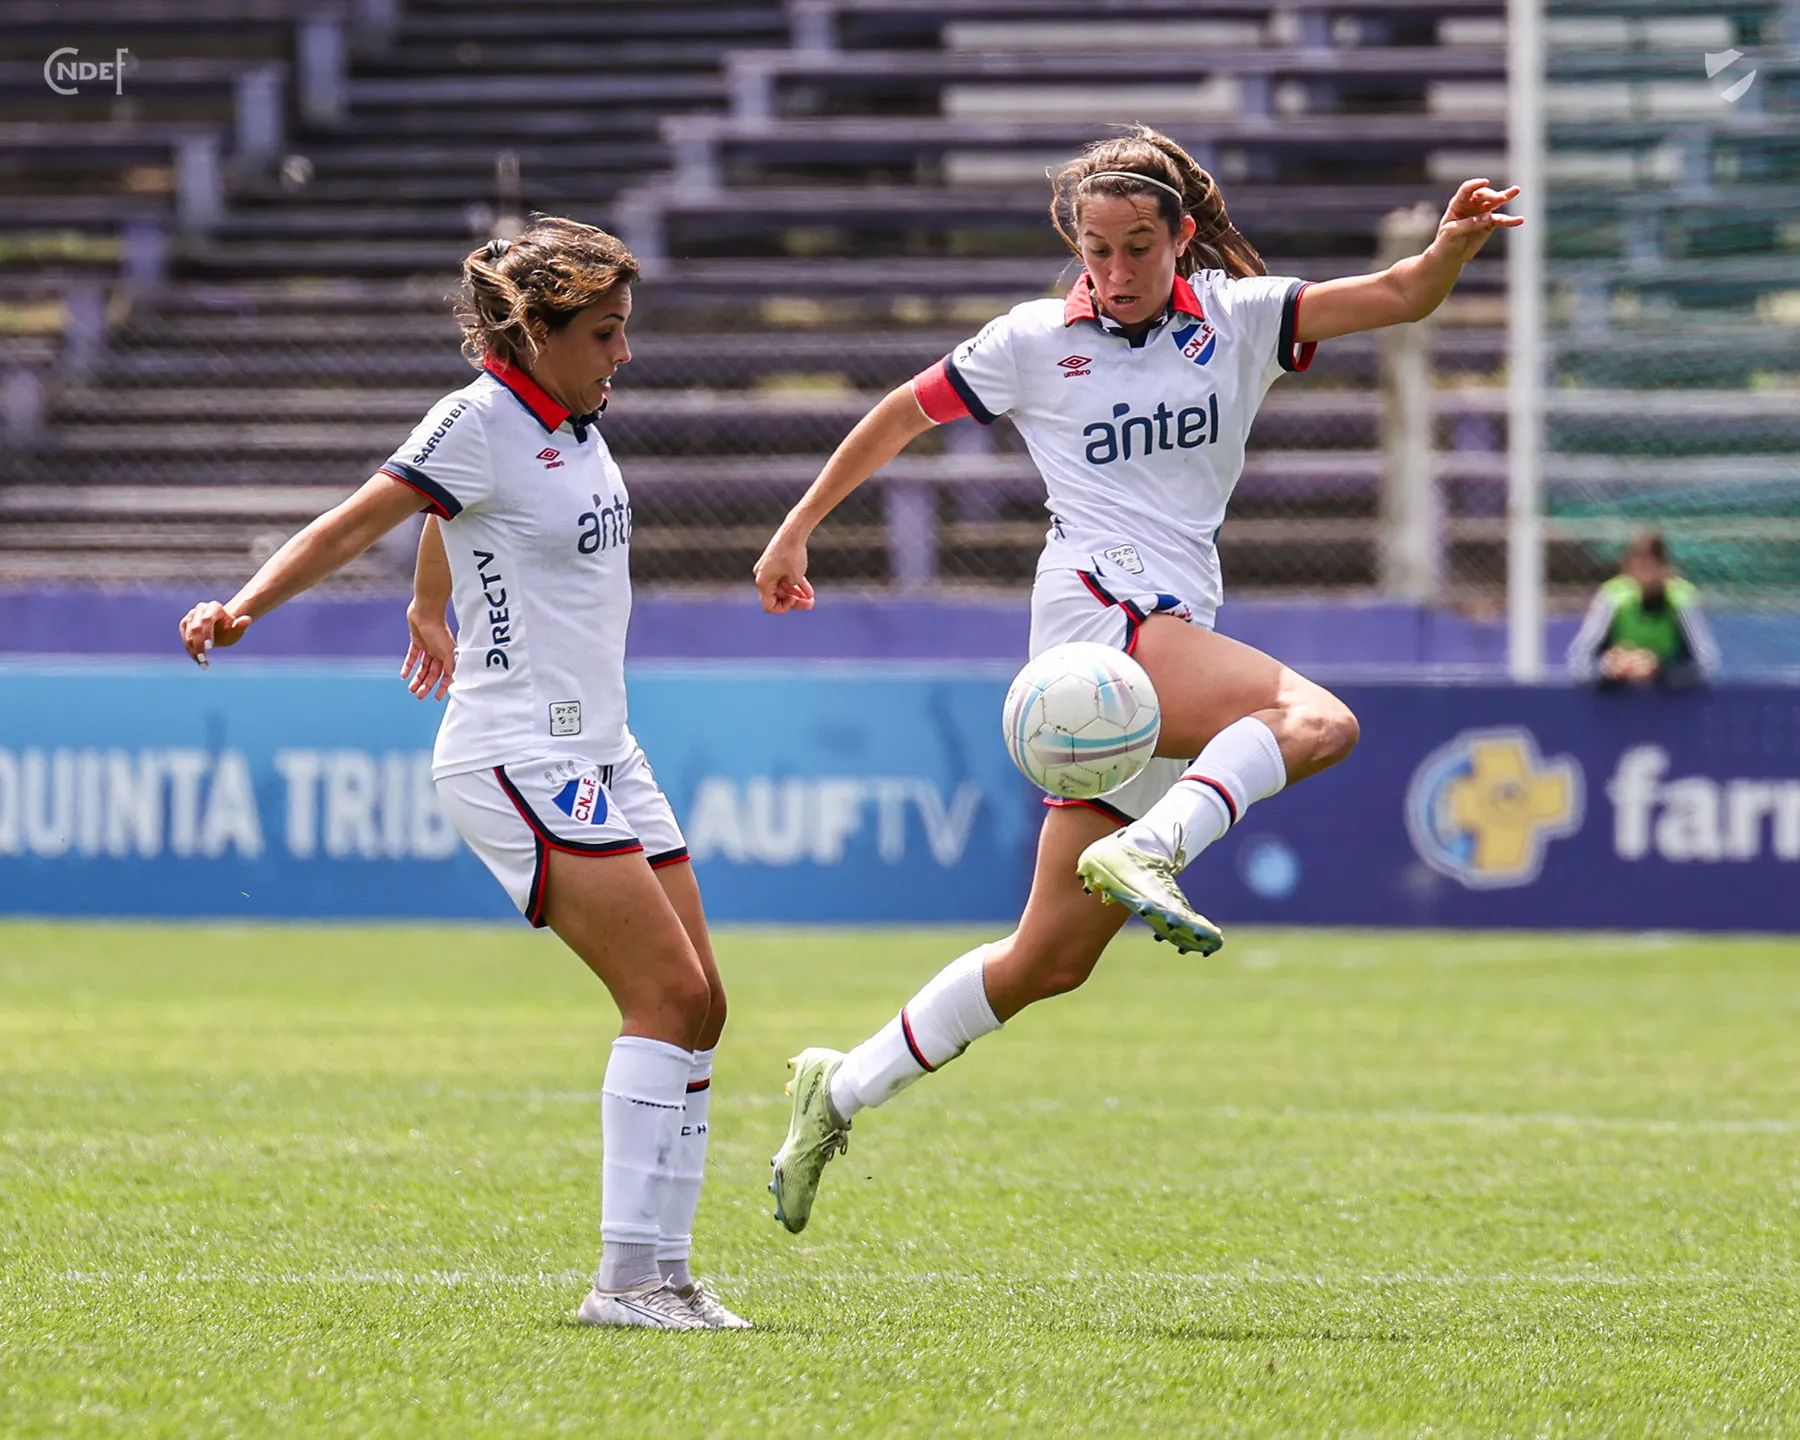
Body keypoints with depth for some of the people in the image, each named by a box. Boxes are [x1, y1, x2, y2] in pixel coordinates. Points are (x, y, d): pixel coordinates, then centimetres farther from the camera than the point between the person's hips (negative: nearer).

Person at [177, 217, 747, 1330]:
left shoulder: (574, 417, 12)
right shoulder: (482, 421, -12)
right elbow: (351, 527, -15)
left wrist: (431, 614, 45)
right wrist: (242, 609, -28)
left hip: (600, 756, 9)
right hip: (519, 756, -9)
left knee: (697, 1006, 4)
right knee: (668, 990, -16)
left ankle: (662, 1275, 7)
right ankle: (629, 1277, -15)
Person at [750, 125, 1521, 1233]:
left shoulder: (1238, 319, 11)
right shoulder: (1033, 343, 5)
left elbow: (1400, 298, 0)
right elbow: (903, 414, 19)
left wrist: (1454, 243, -21)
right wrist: (799, 527, 21)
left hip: (1178, 638, 5)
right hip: (1099, 612, -5)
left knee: (1052, 959, 7)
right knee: (1320, 722, -31)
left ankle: (843, 1089, 17)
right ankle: (1146, 852, -47)